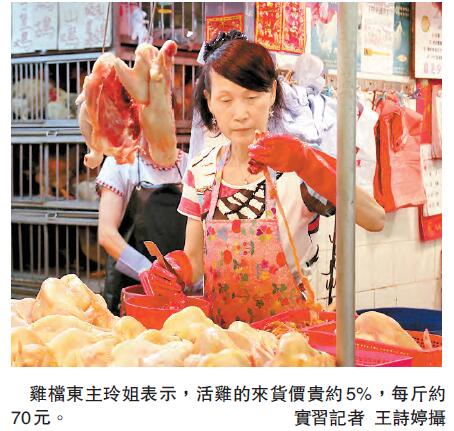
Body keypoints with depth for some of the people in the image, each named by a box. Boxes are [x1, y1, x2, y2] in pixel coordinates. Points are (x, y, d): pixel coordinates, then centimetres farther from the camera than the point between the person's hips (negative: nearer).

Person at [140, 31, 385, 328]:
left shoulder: (295, 168, -7)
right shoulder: (201, 171, 6)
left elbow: (376, 221, -20)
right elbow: (194, 259, 13)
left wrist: (308, 164, -31)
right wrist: (178, 268, -10)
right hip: (221, 331, 4)